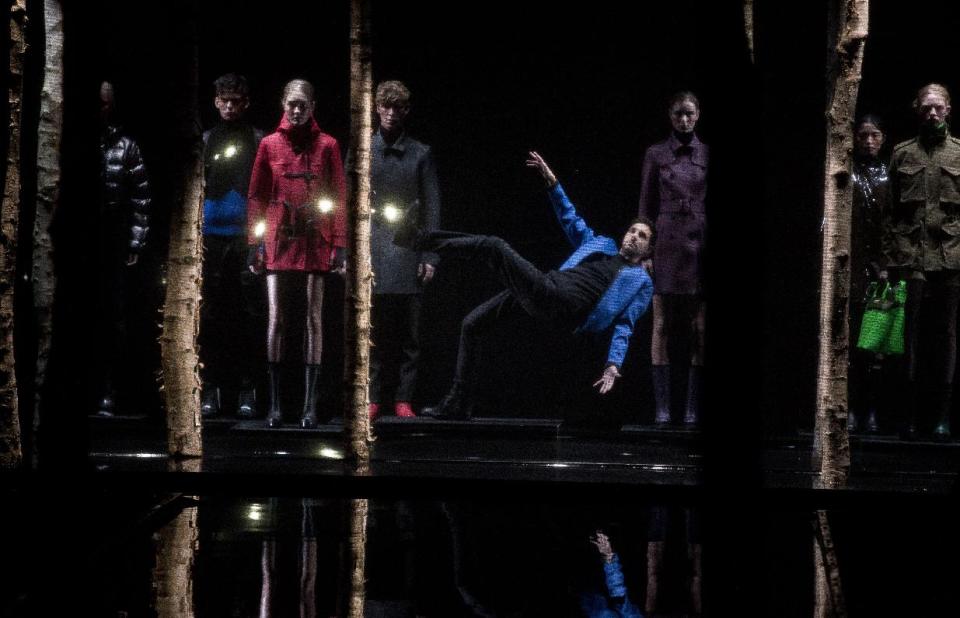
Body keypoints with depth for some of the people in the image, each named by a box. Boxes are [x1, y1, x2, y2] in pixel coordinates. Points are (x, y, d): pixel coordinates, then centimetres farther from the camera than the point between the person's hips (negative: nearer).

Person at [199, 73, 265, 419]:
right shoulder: (205, 141, 13)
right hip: (211, 238, 2)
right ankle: (211, 388, 5)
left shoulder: (259, 142, 6)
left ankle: (247, 390, 0)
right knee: (211, 315, 2)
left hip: (245, 237, -2)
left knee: (246, 315, -2)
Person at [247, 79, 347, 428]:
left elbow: (339, 197, 4)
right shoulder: (270, 145, 6)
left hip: (315, 242, -1)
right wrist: (254, 243, 0)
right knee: (276, 320, -1)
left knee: (314, 320, 0)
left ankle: (310, 405, 4)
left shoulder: (326, 146, 4)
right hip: (279, 241, 1)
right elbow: (256, 197, 7)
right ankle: (274, 404, 3)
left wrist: (340, 245, -3)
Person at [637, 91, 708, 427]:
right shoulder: (656, 154, 7)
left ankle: (693, 409, 3)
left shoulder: (708, 154, 8)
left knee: (700, 330, -1)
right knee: (661, 327, -2)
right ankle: (662, 408, 2)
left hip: (700, 245, 1)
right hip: (666, 244, 0)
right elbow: (646, 207, 7)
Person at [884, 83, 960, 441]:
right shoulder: (903, 154, 11)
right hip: (912, 258, 0)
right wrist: (890, 259, 1)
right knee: (911, 337, -2)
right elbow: (891, 211, 9)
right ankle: (910, 415, 1)